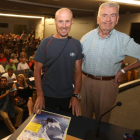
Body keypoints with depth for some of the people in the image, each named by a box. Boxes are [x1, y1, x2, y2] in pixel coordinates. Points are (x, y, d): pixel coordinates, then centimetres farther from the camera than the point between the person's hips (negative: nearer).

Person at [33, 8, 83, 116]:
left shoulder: (76, 44, -4)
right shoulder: (45, 43, -10)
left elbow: (78, 71, -2)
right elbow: (37, 70, -6)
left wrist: (76, 95, -6)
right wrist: (40, 95, -11)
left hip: (69, 96, 2)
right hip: (48, 95, -1)